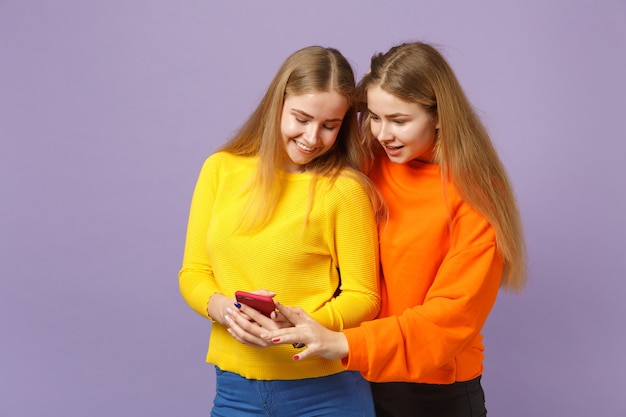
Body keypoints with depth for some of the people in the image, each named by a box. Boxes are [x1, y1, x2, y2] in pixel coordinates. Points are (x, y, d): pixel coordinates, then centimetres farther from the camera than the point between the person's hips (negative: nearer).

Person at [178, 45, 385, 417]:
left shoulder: (344, 188, -10)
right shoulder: (221, 170, 0)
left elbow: (362, 296, -6)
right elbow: (193, 273, 3)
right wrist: (223, 307, -18)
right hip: (235, 386, 3)